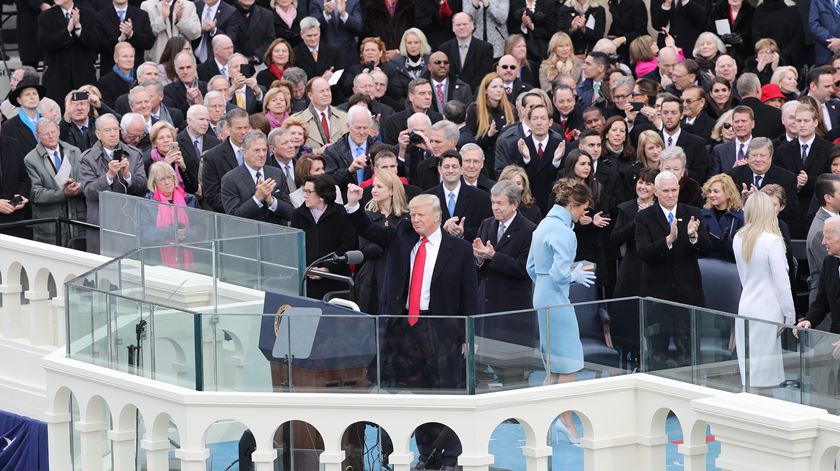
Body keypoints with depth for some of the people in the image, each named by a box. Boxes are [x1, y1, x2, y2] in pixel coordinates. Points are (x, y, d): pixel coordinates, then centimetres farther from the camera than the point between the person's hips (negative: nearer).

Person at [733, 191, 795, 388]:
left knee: (749, 371, 10)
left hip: (745, 307, 6)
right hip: (768, 312, -6)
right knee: (765, 378, -3)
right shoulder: (772, 241, -14)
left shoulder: (738, 239, 5)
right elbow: (782, 283, -12)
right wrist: (790, 317, -3)